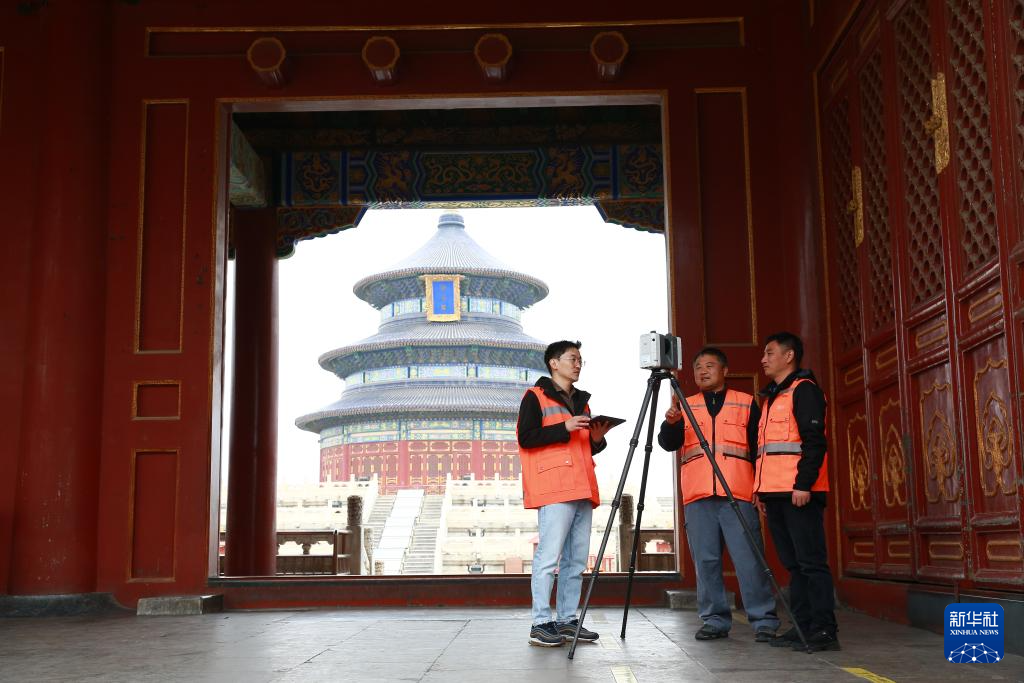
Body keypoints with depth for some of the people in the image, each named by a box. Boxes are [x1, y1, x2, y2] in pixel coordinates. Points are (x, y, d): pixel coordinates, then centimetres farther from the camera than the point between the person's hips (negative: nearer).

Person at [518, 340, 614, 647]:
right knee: (549, 556, -10)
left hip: (582, 490, 8)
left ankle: (567, 619, 12)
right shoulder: (536, 396, 3)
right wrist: (565, 427, -16)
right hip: (553, 490, -8)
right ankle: (541, 623, -7)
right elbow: (526, 437, -10)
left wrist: (597, 438, 7)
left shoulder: (581, 401, 25)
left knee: (577, 559, 6)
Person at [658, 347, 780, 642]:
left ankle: (764, 620, 0)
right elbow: (669, 443, 4)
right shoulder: (685, 406, 15)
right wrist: (670, 423, -18)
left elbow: (759, 448, 10)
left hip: (739, 494, -2)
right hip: (697, 496, 2)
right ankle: (714, 620, 11)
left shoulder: (747, 403, 11)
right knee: (705, 561, 3)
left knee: (749, 559, -7)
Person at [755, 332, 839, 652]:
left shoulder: (804, 389, -4)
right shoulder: (771, 397, 24)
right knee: (793, 564, 9)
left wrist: (803, 483, -20)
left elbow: (814, 440, -13)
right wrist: (762, 490, 22)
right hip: (775, 494, 9)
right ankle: (802, 626, 12)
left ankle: (823, 630, -8)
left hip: (799, 493, -9)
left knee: (811, 561, -9)